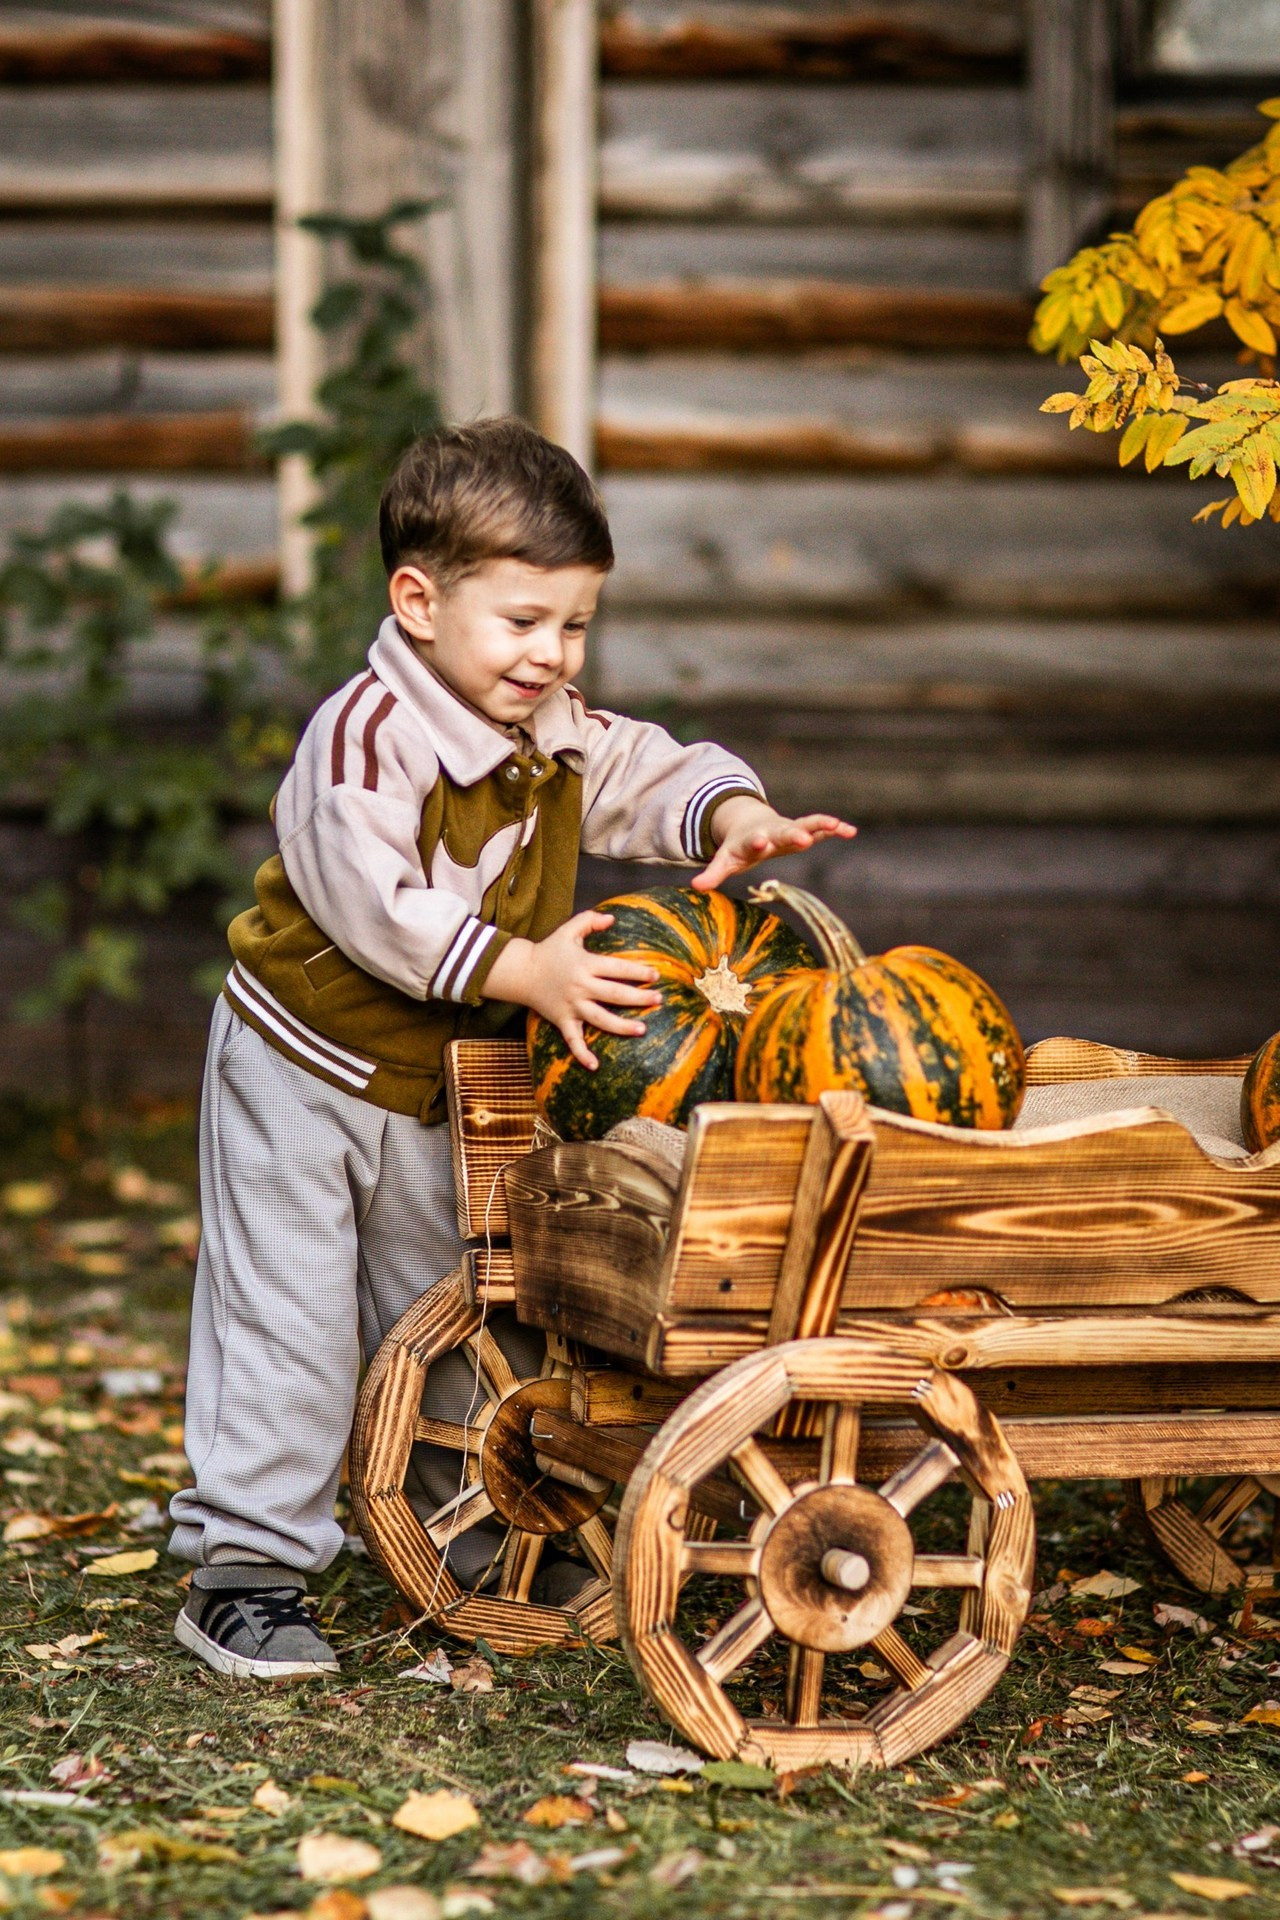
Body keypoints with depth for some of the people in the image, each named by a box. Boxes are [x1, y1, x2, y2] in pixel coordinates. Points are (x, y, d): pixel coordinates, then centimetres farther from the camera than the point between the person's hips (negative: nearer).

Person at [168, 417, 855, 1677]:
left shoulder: (557, 734, 0)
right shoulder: (366, 735, -26)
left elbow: (650, 775, 10)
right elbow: (375, 903, -32)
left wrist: (732, 817, -13)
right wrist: (523, 971, -36)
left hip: (441, 1086, 8)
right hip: (306, 1067, -8)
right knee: (287, 1323, -4)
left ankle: (472, 1538, 34)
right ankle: (244, 1566, 5)